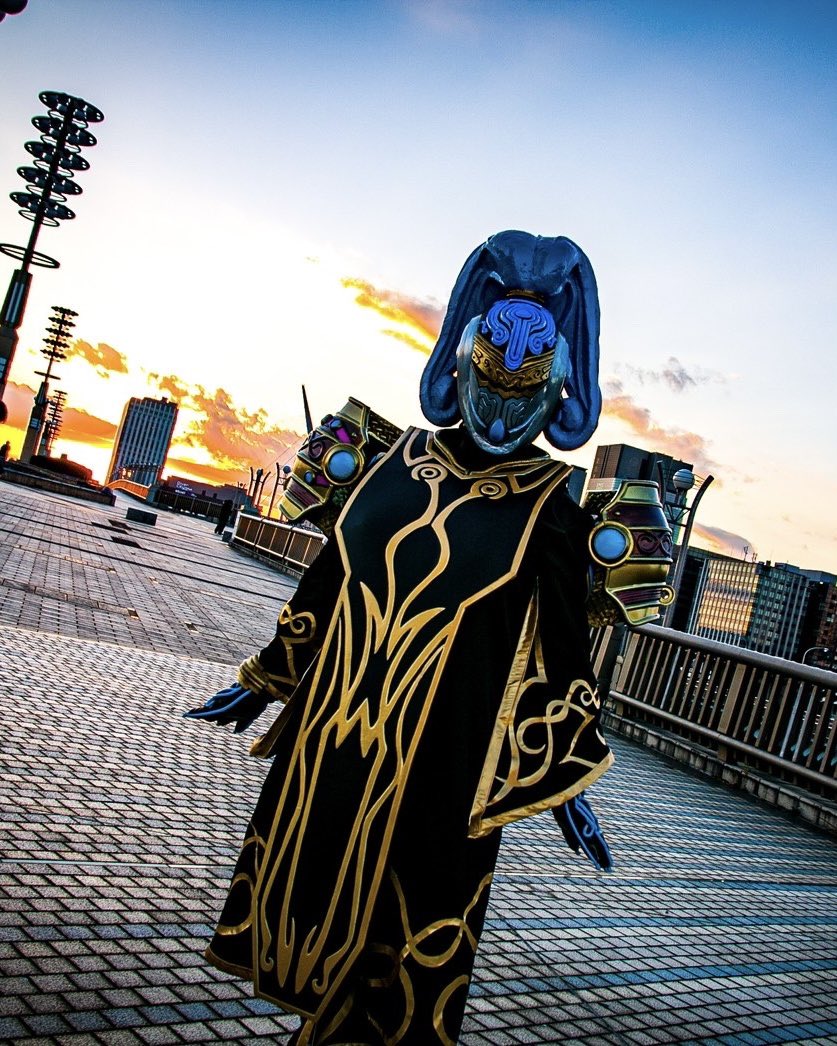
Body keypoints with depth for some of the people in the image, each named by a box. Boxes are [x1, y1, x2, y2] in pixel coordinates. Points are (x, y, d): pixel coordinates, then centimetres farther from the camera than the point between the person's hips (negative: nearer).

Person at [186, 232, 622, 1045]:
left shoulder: (548, 512, -8)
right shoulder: (394, 461, 1)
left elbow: (560, 654, -3)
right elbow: (328, 580, 9)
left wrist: (564, 781, -1)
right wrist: (261, 682, 14)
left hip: (442, 749, -4)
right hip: (335, 723, 4)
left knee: (397, 910, 9)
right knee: (308, 879, 18)